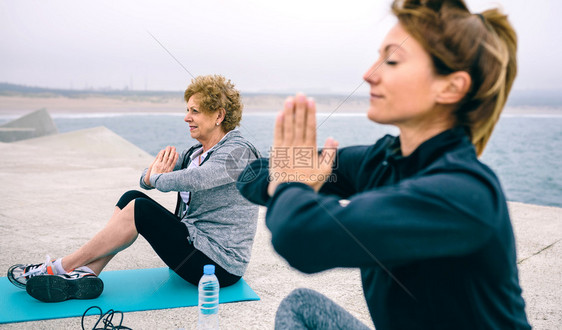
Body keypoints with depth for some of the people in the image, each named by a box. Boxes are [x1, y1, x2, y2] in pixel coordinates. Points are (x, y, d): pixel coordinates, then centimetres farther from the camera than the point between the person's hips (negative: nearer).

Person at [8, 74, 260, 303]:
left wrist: (156, 178, -12)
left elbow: (193, 180, -32)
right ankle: (85, 274, -9)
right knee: (132, 197, -2)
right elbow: (147, 179, 7)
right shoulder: (197, 151, 11)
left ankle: (59, 268, -6)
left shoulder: (238, 152, -16)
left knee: (140, 209, -19)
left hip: (219, 265, -9)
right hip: (194, 241, 9)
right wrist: (152, 173, -18)